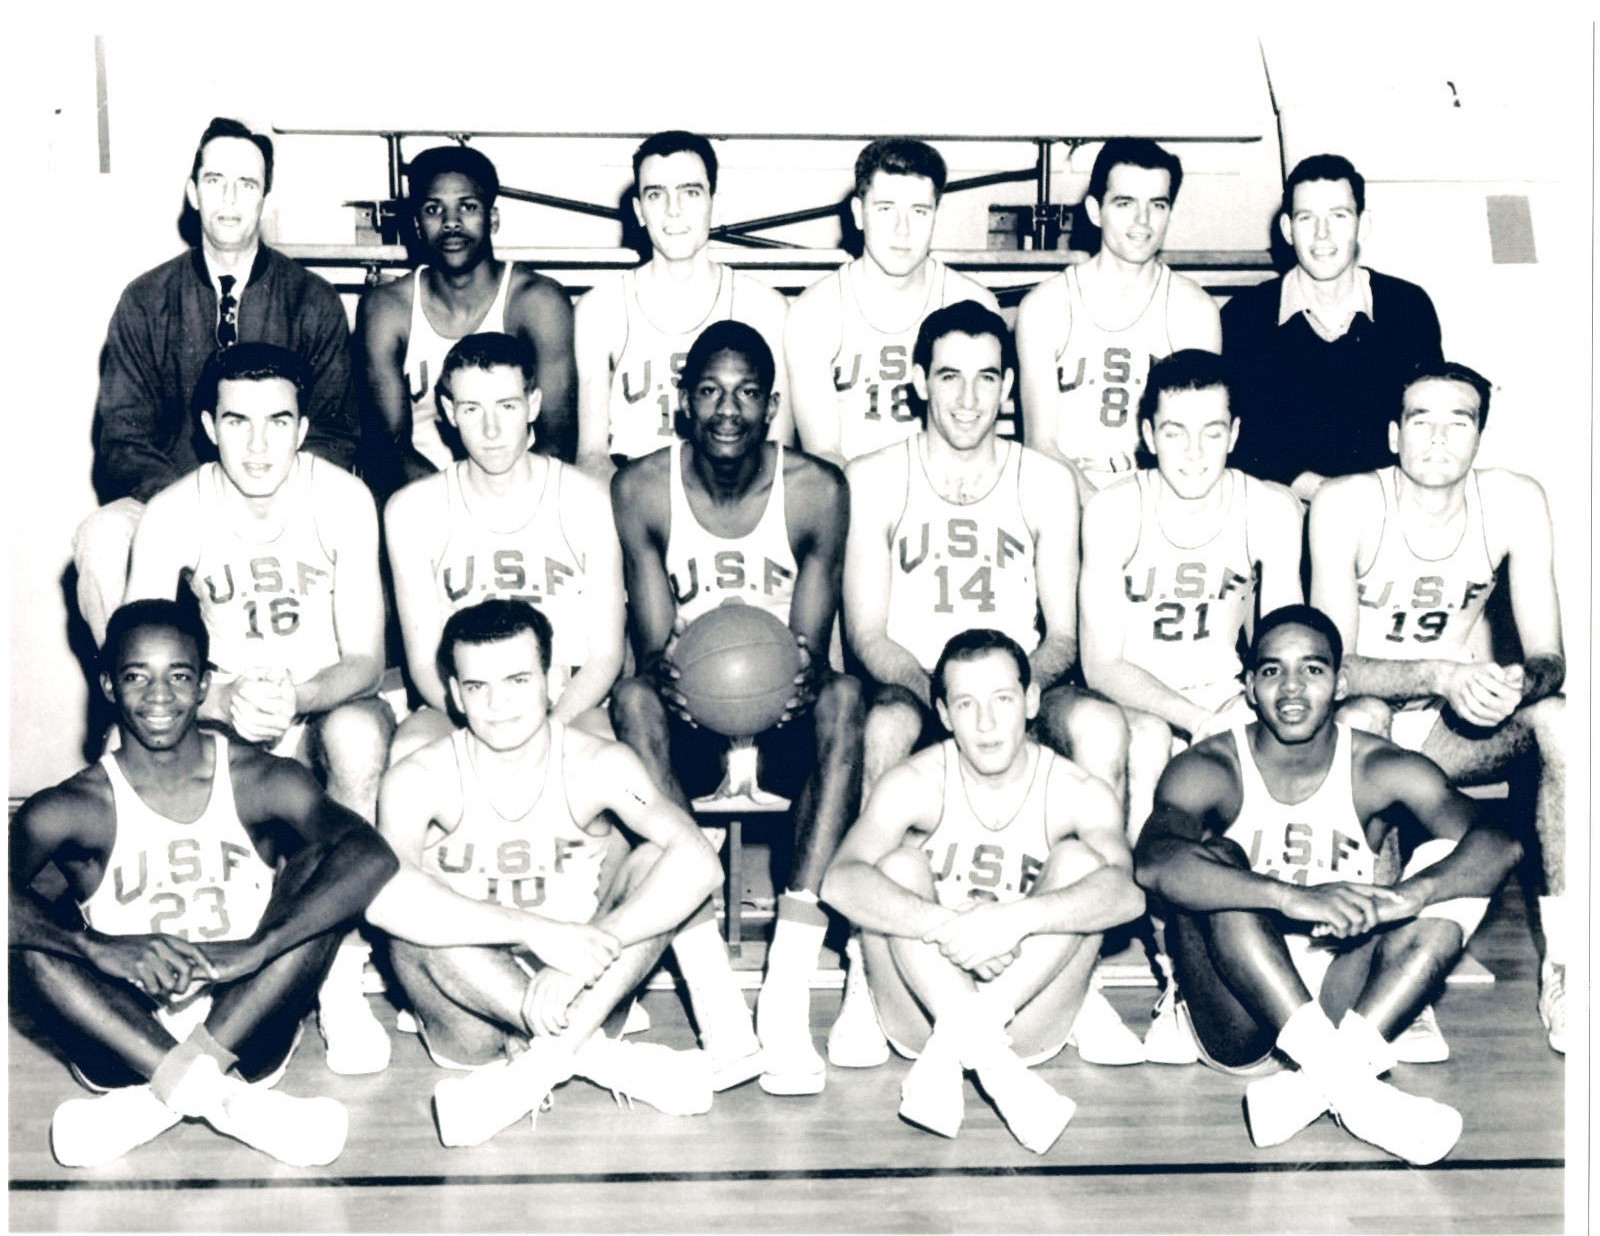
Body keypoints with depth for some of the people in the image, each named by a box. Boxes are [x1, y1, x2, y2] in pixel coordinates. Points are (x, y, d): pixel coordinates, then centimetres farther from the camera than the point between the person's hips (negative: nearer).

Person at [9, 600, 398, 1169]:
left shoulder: (260, 781, -3)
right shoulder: (73, 807, -3)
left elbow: (375, 858, -20)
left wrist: (256, 949, -31)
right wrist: (100, 949, -36)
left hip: (245, 1036, 0)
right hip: (123, 1046, 0)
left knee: (324, 870, -18)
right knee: (34, 928, -21)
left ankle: (150, 1101, -24)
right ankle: (228, 1100, -31)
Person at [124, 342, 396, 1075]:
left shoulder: (341, 500, -14)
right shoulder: (172, 514, -12)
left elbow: (365, 661, -15)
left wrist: (293, 699, -37)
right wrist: (225, 702, -37)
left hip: (330, 705, -1)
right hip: (225, 719, 1)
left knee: (356, 734, -37)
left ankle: (342, 983, -25)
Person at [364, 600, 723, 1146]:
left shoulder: (597, 766, -10)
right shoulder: (420, 779, -12)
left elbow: (699, 864, -26)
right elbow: (382, 894, -33)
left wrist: (586, 952, -37)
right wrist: (537, 930, -40)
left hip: (581, 993, 1)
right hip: (472, 1027, -1)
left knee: (656, 864, -19)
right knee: (419, 919, -30)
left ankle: (542, 1062, -26)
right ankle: (600, 1055, -23)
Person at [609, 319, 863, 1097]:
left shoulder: (818, 491, -7)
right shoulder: (641, 489, -7)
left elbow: (812, 649, -8)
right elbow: (651, 646, -8)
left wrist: (803, 674, -32)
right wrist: (663, 671, -32)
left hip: (781, 721, 0)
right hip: (689, 725, 0)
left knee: (844, 699, -32)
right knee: (632, 702, -32)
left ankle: (787, 1006, -36)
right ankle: (719, 1018, -38)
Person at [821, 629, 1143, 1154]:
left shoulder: (1077, 792, -7)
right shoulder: (916, 784, -8)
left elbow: (1128, 891, -28)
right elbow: (840, 882, -25)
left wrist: (1016, 918, -43)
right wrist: (948, 928, -40)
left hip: (1028, 1022, 0)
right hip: (921, 1012, 0)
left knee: (1079, 858, -20)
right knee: (898, 862, -21)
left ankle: (955, 1041, -31)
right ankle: (977, 1043, -37)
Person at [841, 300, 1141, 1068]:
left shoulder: (1047, 483, 9)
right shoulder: (873, 480, 4)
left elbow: (1062, 634, 6)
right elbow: (867, 634, -3)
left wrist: (1021, 682, -18)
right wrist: (943, 691, -22)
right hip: (912, 690, -1)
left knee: (1100, 724, -31)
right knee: (885, 725, -37)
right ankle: (868, 981, -28)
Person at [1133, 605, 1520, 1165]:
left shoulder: (1382, 771, -4)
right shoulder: (1207, 771, -10)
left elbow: (1499, 843, -19)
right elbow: (1152, 864, -32)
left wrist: (1405, 896, -39)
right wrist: (1293, 897, -44)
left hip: (1342, 1003, 2)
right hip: (1234, 1023, -2)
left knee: (1449, 871, -15)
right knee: (1216, 864, -26)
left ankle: (1314, 1084, -28)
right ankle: (1350, 1084, -33)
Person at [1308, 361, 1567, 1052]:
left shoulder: (1516, 503, -10)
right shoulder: (1346, 505, -16)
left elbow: (1550, 659, -10)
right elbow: (1335, 664, -20)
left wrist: (1518, 682, -35)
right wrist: (1442, 675, -37)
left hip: (1458, 730, 2)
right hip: (1368, 718, -2)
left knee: (1557, 718, -27)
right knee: (1358, 718, -36)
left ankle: (1563, 962, -22)